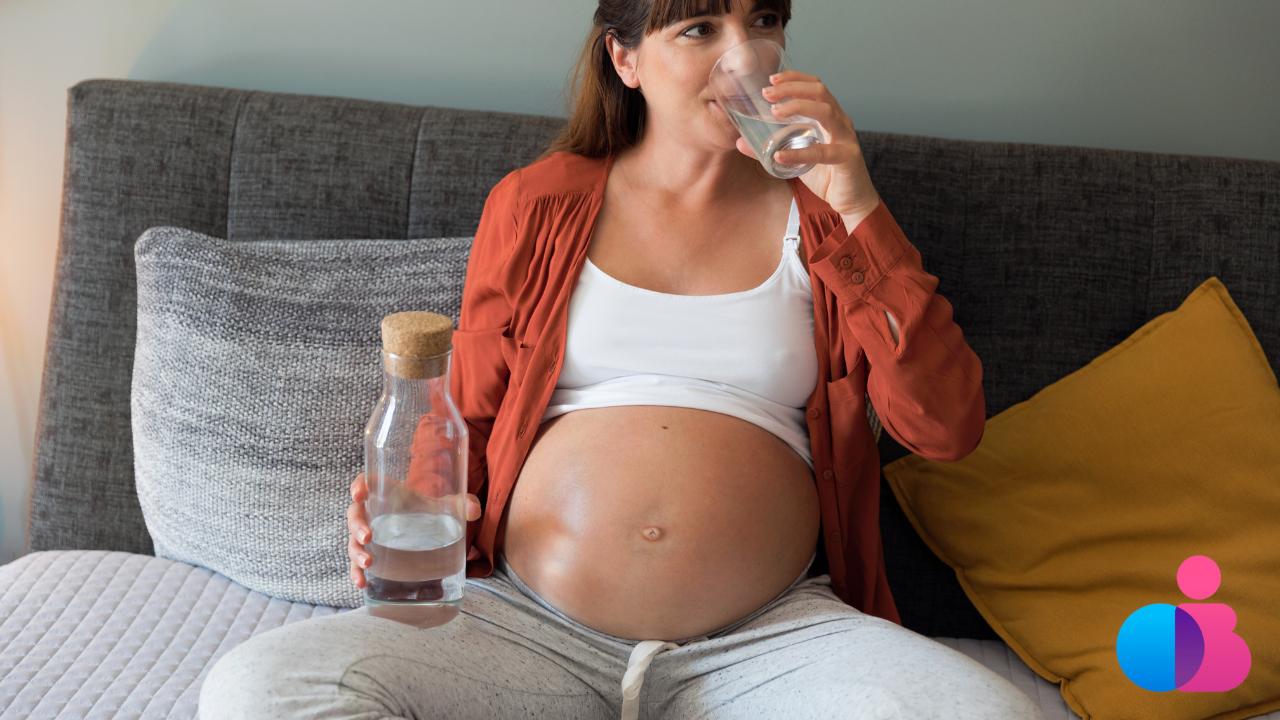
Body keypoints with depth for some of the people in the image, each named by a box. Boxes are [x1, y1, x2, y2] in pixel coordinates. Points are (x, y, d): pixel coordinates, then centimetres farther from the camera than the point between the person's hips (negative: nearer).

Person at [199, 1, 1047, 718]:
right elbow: (470, 419, 17)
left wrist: (859, 212, -6)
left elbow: (946, 428, 1)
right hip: (527, 619, 1)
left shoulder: (814, 217, 12)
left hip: (770, 638, 0)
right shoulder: (536, 204, 14)